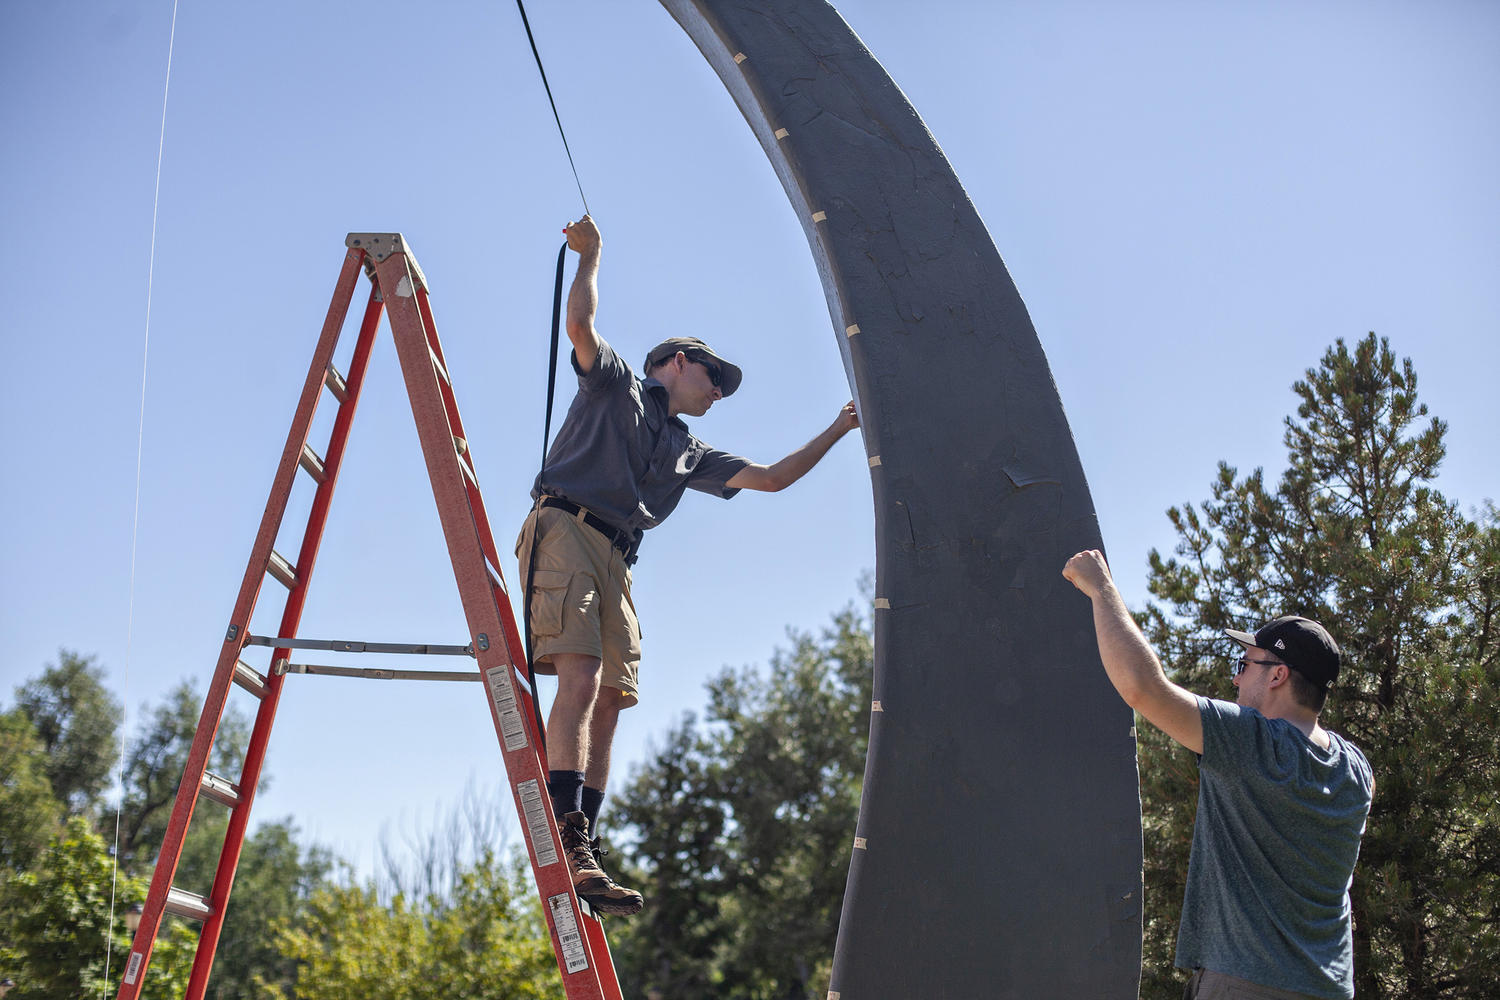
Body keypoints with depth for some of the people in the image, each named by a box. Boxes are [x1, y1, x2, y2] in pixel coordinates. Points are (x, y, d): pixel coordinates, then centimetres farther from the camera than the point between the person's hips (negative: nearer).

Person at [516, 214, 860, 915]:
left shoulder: (689, 454, 32)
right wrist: (589, 255, 8)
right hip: (564, 533, -7)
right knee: (581, 678, -24)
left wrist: (835, 432, 28)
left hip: (615, 562, 7)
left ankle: (582, 862, -7)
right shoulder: (614, 383, 17)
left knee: (609, 701, -4)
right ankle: (564, 837, -34)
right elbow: (581, 323, -2)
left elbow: (771, 478, 29)